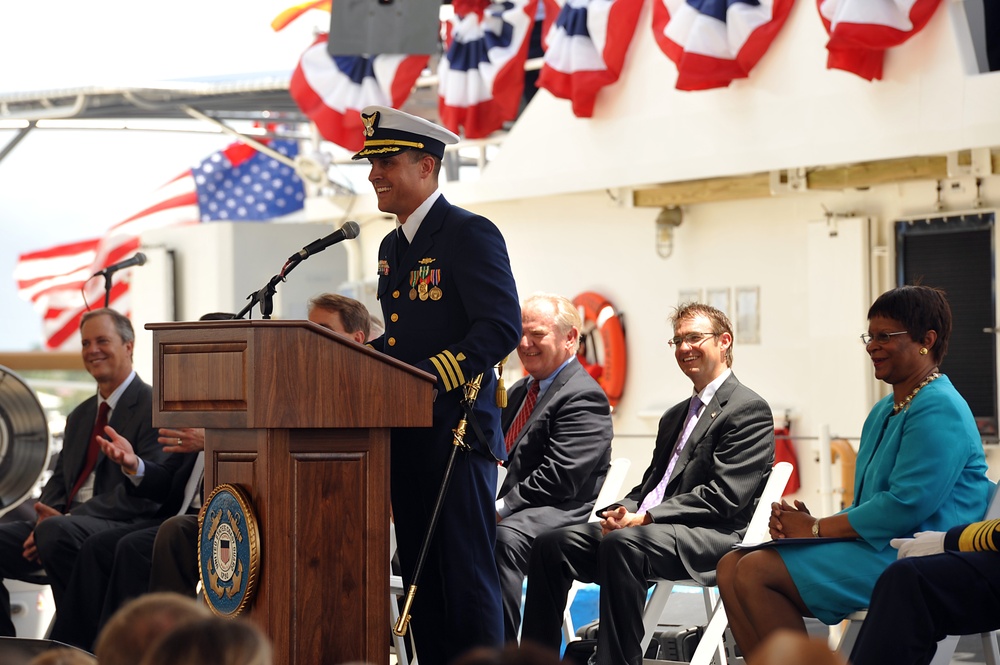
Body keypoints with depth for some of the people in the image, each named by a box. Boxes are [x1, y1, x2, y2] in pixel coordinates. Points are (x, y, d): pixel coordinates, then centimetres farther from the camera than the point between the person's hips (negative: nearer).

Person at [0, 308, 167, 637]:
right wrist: (48, 513, -4)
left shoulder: (153, 408, -4)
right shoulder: (80, 415, 25)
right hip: (67, 522, 8)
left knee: (56, 531, -37)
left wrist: (61, 520, -18)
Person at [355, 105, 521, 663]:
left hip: (457, 431, -9)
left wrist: (428, 378, -23)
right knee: (420, 577, 11)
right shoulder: (392, 247, 19)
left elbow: (502, 327, -17)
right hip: (406, 437, 9)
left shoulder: (471, 234, -8)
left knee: (467, 574, -7)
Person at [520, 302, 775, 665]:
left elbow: (724, 496, -12)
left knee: (622, 544, -37)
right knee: (552, 544, -11)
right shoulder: (675, 416, 27)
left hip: (710, 537, -8)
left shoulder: (750, 410, -1)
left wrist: (646, 517, -16)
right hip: (646, 527, 8)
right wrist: (623, 512, 0)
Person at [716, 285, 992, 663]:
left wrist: (817, 529, -14)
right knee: (731, 567, -2)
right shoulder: (884, 411, 22)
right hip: (875, 546, 11)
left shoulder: (939, 411, -12)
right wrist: (807, 523, 2)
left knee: (755, 572, -21)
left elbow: (906, 505, -22)